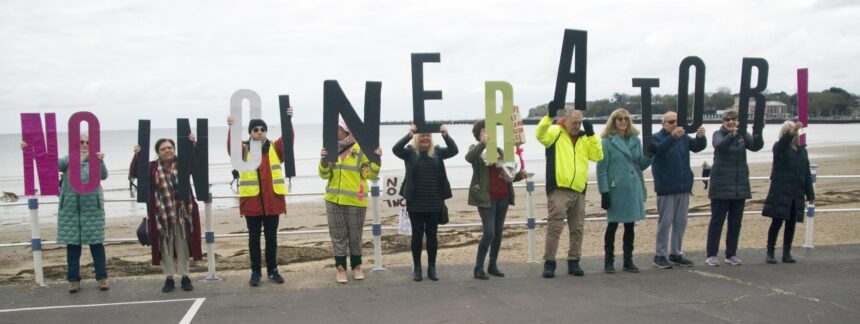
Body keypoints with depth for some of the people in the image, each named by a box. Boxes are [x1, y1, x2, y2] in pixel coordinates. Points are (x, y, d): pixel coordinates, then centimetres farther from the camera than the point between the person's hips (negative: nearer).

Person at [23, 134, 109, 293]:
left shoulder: (95, 159, 4)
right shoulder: (68, 159, 8)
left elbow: (103, 176, -10)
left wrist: (100, 161, -30)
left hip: (92, 206, -2)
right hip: (70, 207, 2)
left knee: (96, 242, 0)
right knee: (72, 243, 4)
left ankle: (102, 278, 7)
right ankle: (74, 280, 12)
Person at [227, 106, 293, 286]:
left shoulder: (275, 148, 6)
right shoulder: (244, 149, 2)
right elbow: (231, 148, -18)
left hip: (272, 200, 1)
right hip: (251, 200, -1)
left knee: (271, 237, 10)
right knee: (254, 237, 7)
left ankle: (272, 270, 20)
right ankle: (255, 272, 16)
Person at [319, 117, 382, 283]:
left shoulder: (361, 150, -7)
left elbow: (370, 175, -5)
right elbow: (324, 174, 2)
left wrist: (376, 160, -21)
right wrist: (323, 160, -16)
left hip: (355, 200, -3)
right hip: (334, 199, 3)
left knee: (355, 236, 8)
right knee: (338, 236, 6)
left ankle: (357, 267, 23)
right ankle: (341, 269, 14)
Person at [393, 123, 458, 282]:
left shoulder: (437, 151, 3)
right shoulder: (410, 152, -2)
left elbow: (454, 150, -11)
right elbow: (396, 149, -19)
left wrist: (446, 135, -27)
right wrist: (409, 135, -33)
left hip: (434, 203, 2)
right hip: (415, 203, -1)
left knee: (432, 235, 9)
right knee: (417, 235, 7)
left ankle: (432, 268, 18)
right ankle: (416, 268, 17)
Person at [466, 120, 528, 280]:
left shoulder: (499, 151, 17)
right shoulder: (476, 150, 1)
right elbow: (468, 157, -24)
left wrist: (519, 175, 1)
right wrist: (482, 143, -38)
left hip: (503, 196, 6)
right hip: (486, 197, -6)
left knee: (499, 231, 9)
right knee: (489, 232, -13)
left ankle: (493, 265, 20)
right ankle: (478, 268, -2)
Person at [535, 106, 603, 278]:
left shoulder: (585, 138, 15)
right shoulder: (556, 132, 1)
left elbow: (597, 156, 4)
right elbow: (540, 135, -19)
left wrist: (591, 134, -3)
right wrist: (549, 116, -31)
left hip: (578, 191, 5)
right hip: (558, 190, -5)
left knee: (577, 229, 11)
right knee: (554, 227, -7)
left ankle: (573, 262, 21)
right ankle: (549, 262, 0)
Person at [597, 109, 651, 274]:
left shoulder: (635, 140, 10)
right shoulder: (607, 142, -5)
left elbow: (641, 165, 13)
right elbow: (601, 169, -8)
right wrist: (604, 192, -14)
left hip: (633, 189, 5)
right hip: (615, 190, -4)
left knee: (630, 226, 10)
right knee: (612, 225, 4)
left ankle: (628, 261, 19)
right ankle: (609, 261, 14)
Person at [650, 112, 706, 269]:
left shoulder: (683, 137, 10)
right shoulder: (656, 138, -7)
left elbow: (698, 146, -1)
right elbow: (659, 149, -28)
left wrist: (701, 137, -24)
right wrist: (672, 137, -46)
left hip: (684, 187, 6)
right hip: (666, 188, -6)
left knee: (681, 222, 11)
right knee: (665, 222, -3)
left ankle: (676, 253, 21)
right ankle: (660, 255, 5)